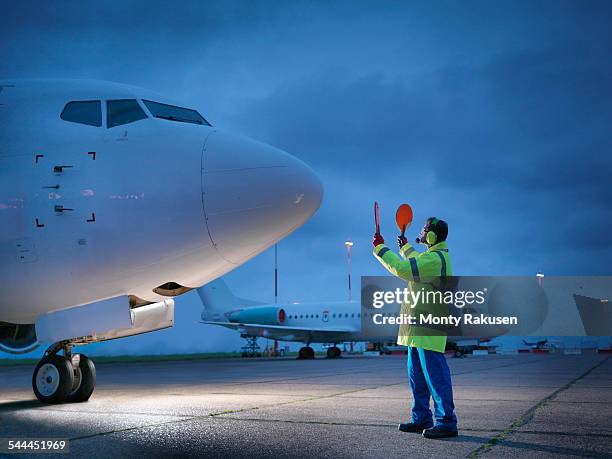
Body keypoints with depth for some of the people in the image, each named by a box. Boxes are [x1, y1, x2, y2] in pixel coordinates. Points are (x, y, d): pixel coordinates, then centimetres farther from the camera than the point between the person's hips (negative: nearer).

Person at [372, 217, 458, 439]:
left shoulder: (435, 259, -17)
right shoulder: (436, 256, 17)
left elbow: (402, 269, -24)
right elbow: (417, 263, 42)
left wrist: (380, 248, -13)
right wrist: (405, 247, 56)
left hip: (428, 328, -11)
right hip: (420, 327, 11)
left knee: (435, 374, -9)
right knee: (416, 374, 15)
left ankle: (446, 422, -7)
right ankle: (421, 419, 23)